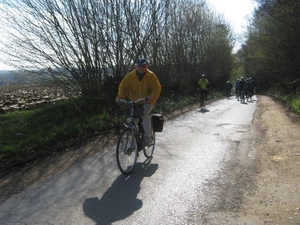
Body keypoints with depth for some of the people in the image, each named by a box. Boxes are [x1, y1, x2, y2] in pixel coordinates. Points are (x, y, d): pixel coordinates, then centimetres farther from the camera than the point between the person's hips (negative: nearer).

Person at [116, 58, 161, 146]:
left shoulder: (151, 76, -11)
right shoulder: (130, 76, -6)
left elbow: (157, 89, -16)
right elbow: (123, 87, -5)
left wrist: (150, 98, -34)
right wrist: (119, 96, -24)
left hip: (148, 102, -3)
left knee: (144, 114, -30)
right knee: (133, 120, -3)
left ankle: (147, 138, -19)